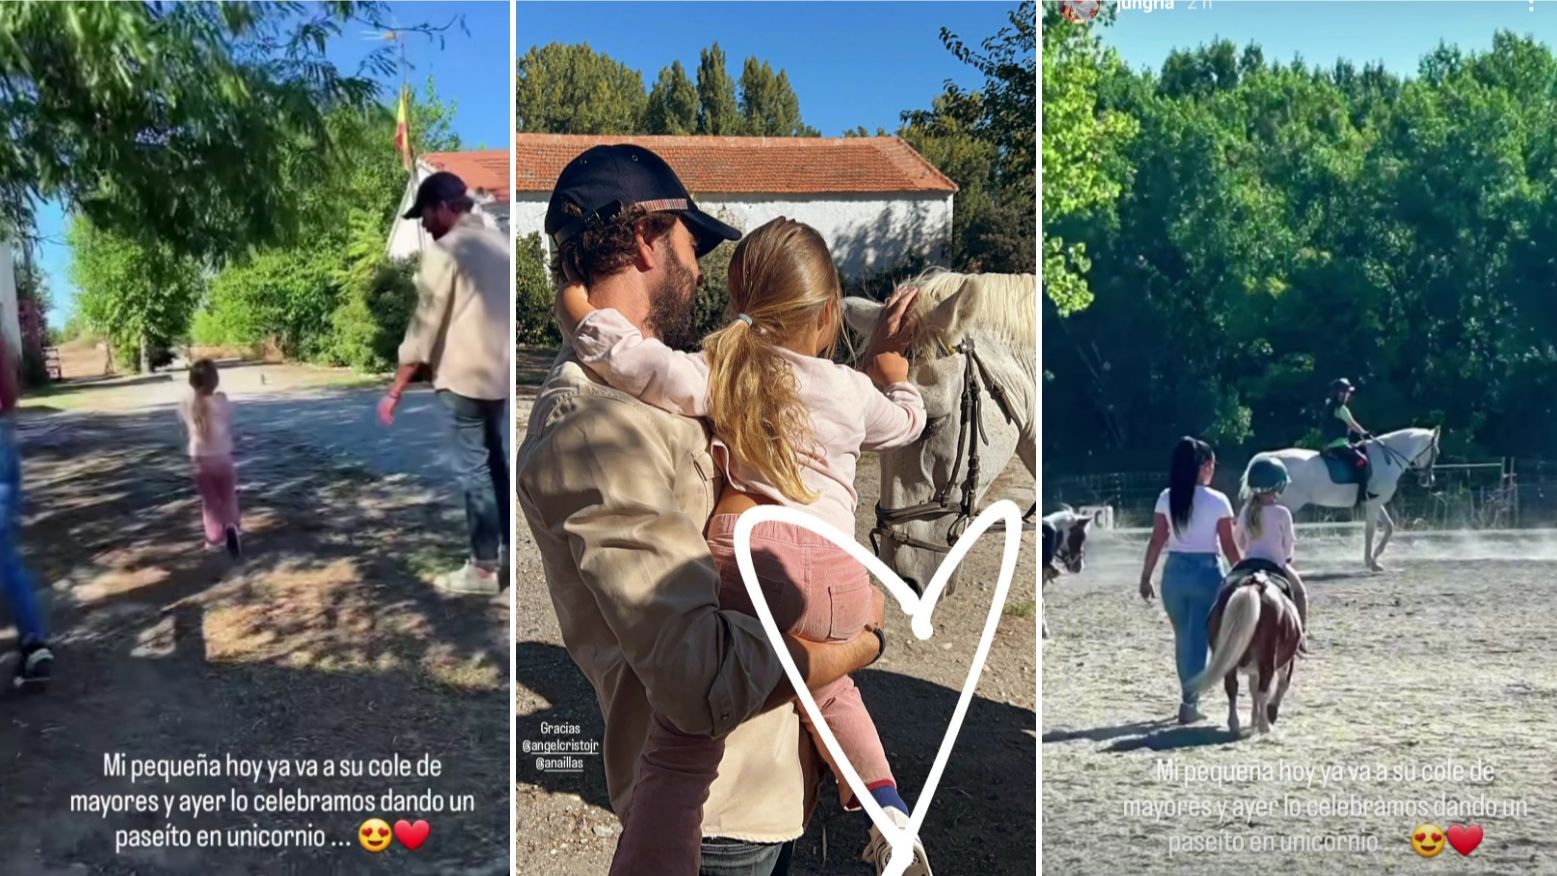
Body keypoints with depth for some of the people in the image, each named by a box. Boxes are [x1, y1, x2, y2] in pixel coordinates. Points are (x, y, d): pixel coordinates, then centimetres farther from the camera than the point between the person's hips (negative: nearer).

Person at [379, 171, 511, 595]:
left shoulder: (443, 252, -12)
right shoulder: (499, 243, 10)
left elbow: (424, 326, -15)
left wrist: (395, 391, -10)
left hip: (465, 378, -7)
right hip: (503, 375, 7)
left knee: (474, 472, 0)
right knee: (501, 467, 14)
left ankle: (484, 568, 7)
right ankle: (509, 554, 21)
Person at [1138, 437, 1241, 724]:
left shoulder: (1166, 498, -1)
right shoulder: (1218, 501, -7)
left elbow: (1156, 542, -1)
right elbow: (1229, 546, -5)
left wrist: (1146, 577, 6)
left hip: (1174, 572, 3)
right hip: (1206, 572, -3)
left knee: (1184, 638, 17)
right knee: (1198, 639, 3)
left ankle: (1190, 698, 28)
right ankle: (1189, 703, 2)